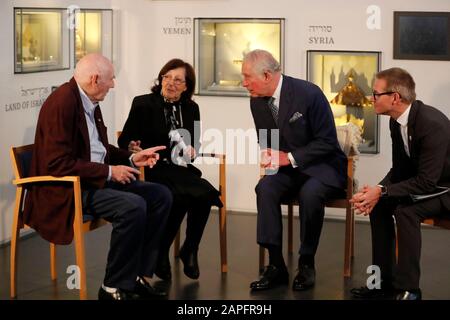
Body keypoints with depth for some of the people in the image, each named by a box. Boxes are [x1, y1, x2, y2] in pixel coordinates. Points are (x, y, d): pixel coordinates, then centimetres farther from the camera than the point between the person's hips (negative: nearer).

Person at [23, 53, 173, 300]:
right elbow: (58, 164, -25)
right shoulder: (62, 102, -19)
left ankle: (138, 276, 4)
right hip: (66, 189, -10)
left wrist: (131, 158, 8)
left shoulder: (89, 102, 10)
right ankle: (115, 287, -13)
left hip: (96, 179, 10)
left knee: (161, 195, -1)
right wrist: (109, 171, -20)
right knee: (133, 206, -29)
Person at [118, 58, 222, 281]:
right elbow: (124, 139, 0)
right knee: (179, 197, -34)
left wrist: (193, 150, -2)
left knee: (204, 194, -28)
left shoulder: (191, 108, 14)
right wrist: (133, 147, -23)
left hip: (180, 169, 4)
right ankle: (160, 253, -10)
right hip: (153, 169, -4)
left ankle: (190, 250, -4)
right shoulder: (143, 104, 1)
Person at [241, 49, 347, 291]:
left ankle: (306, 264, -15)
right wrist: (266, 154, -10)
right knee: (265, 188, -27)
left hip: (322, 167, -5)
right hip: (287, 169, 5)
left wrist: (290, 158, -21)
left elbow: (327, 142, -15)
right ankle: (276, 265, -23)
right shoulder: (257, 101, 1)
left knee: (310, 193, -36)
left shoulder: (308, 93, -18)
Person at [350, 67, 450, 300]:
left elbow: (427, 181, -29)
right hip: (426, 183, 8)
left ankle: (407, 289, -20)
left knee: (405, 210, -30)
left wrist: (381, 191, -29)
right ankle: (385, 281, -1)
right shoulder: (396, 122, -2)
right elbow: (399, 170, 5)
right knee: (379, 205, -8)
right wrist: (376, 192, -14)